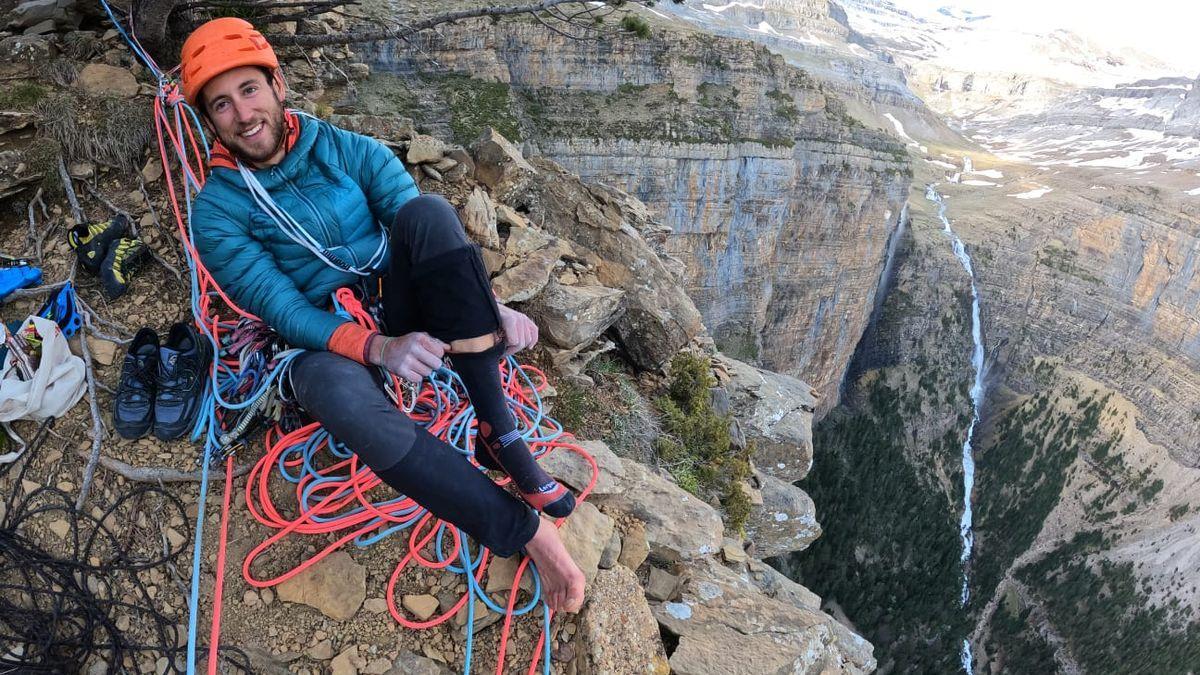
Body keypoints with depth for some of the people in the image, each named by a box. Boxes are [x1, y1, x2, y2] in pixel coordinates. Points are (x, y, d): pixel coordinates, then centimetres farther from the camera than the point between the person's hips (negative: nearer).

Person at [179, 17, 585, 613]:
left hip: (402, 321, 2)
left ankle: (498, 431, -28)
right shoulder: (218, 211, -3)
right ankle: (525, 530, -32)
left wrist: (490, 305, -26)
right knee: (339, 393, -40)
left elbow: (436, 239, -8)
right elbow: (282, 309, -15)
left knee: (426, 210, -27)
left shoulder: (352, 152, 2)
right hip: (326, 346, -2)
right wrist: (378, 348, -33)